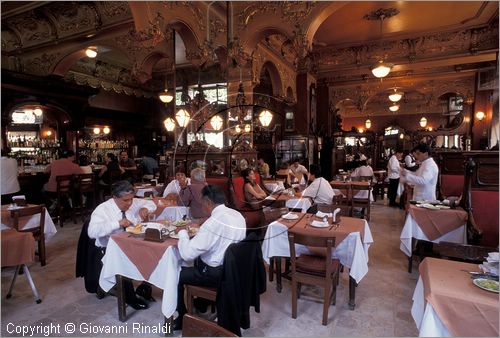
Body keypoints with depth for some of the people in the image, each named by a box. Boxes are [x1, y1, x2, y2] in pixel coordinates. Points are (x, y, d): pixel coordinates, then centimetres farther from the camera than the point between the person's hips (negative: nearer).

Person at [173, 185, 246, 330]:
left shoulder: (214, 221, -27)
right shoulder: (238, 215, -2)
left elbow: (187, 254, -25)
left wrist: (182, 232, -8)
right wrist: (201, 229, 11)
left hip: (218, 274, -8)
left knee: (177, 275, 9)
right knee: (199, 260, 31)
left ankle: (182, 318, 28)